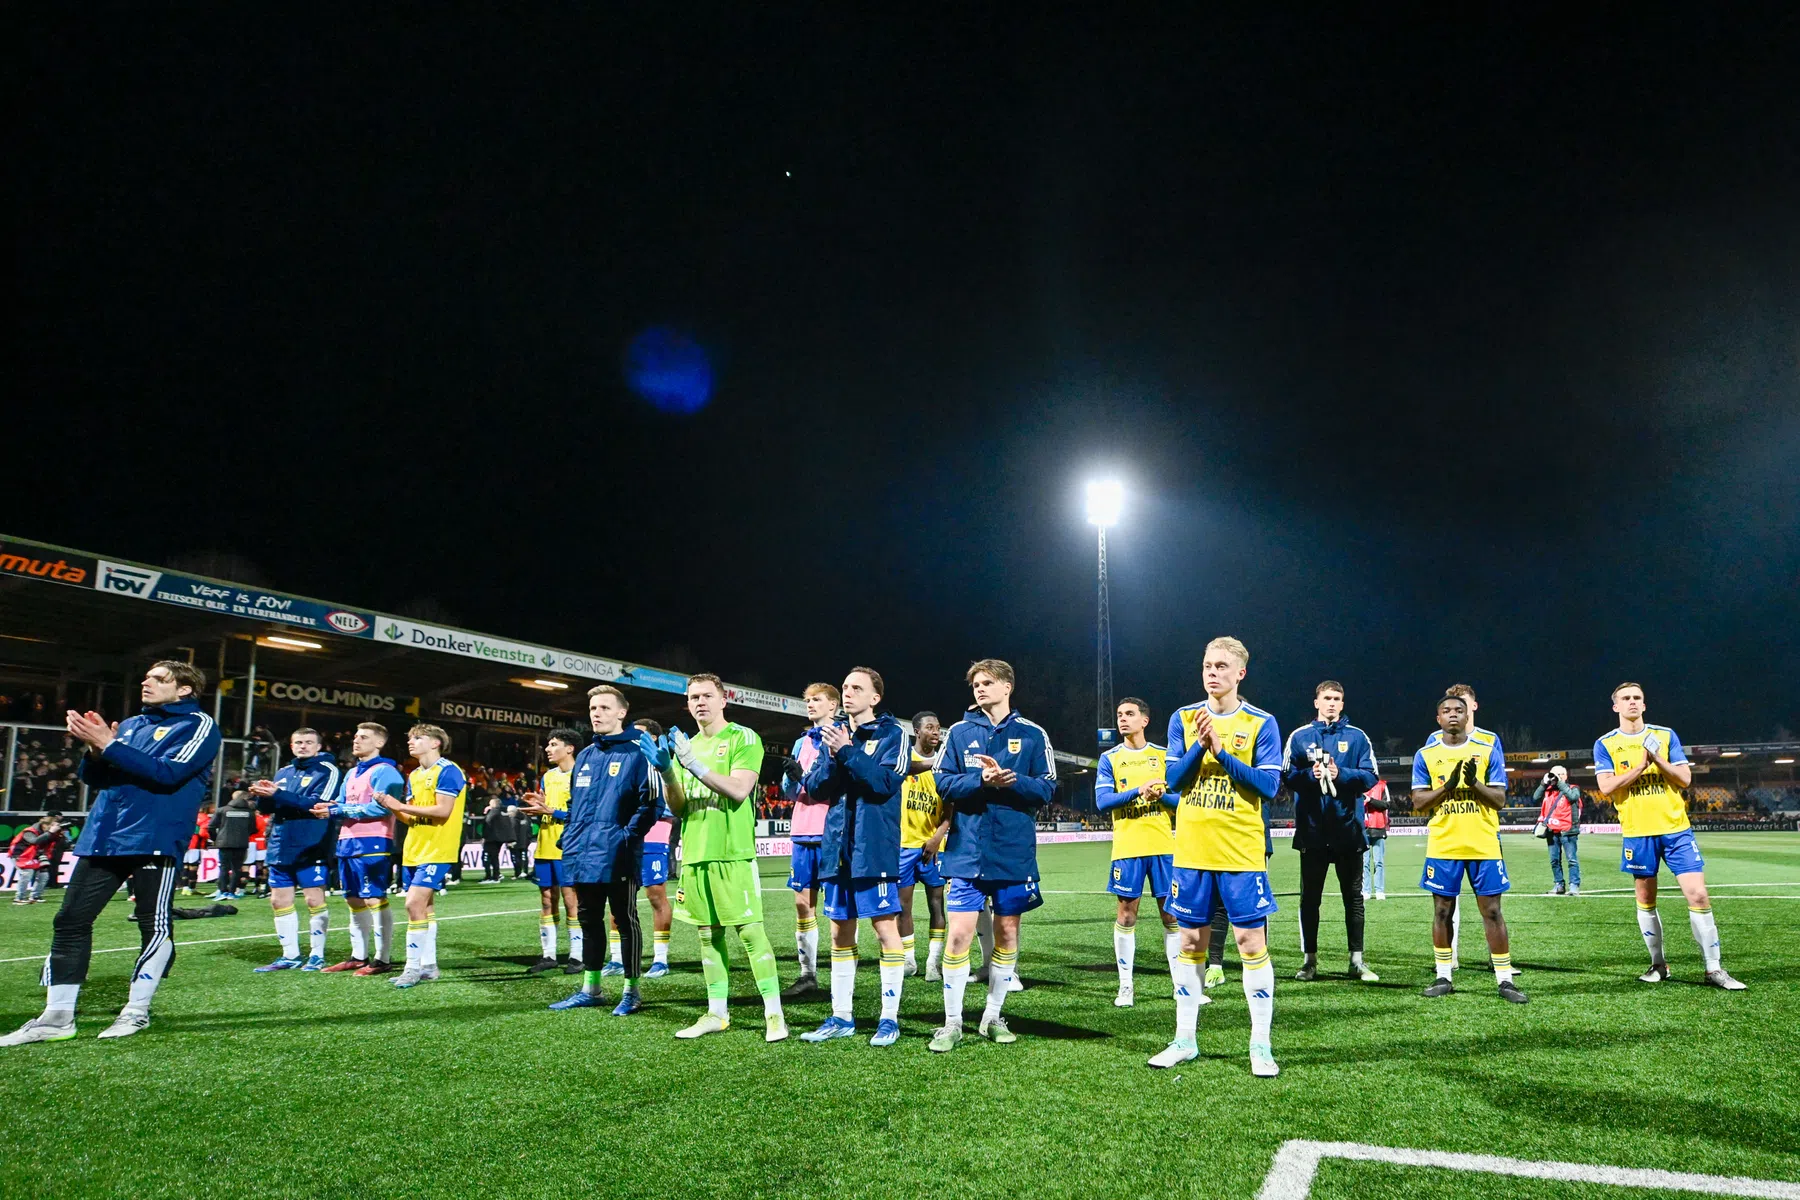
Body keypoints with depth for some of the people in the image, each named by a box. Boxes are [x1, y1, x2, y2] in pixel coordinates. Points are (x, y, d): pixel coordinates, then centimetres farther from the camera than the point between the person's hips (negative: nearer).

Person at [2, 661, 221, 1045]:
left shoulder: (198, 725, -1)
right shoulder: (130, 725, 19)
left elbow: (168, 773, -16)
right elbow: (94, 778, 16)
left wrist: (108, 745, -16)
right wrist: (94, 748, -5)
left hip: (154, 839, -7)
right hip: (102, 836, 7)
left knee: (154, 925, -1)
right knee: (70, 920, 4)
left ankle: (137, 1011, 13)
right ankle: (57, 1017, 11)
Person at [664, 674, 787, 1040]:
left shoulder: (743, 738, -3)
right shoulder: (686, 747, 16)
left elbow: (740, 790, -16)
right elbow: (677, 807, 12)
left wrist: (695, 765, -21)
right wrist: (668, 772, -6)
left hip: (733, 852, -6)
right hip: (695, 854, 6)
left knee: (751, 931, -7)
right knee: (708, 934, 10)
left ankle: (774, 1014, -1)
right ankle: (716, 1013, 19)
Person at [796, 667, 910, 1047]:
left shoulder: (893, 734, -3)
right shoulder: (833, 733, 12)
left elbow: (886, 781, -18)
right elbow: (814, 787, 6)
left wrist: (847, 752, -21)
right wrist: (831, 758, -12)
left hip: (876, 849, -5)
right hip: (837, 845, 6)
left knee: (886, 929, -1)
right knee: (840, 933, 11)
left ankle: (889, 1018, 10)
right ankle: (841, 1017, 22)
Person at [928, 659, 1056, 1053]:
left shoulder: (1033, 734, 2)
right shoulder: (959, 732, 5)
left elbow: (1046, 789, -2)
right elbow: (943, 783, -2)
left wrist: (1010, 780, -19)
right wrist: (981, 780, -19)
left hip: (1014, 853, 1)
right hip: (967, 852, 0)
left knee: (1007, 933, 9)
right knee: (958, 934, -6)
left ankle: (993, 1017, 25)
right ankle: (952, 1023, 7)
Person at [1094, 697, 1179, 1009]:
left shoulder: (1164, 755, 8)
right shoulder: (1109, 758, 5)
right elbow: (1102, 801, -6)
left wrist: (1162, 794, -14)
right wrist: (1138, 791, -19)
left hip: (1164, 846, 1)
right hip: (1127, 847, -1)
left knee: (1171, 914, 4)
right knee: (1126, 913, 3)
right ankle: (1126, 986, 12)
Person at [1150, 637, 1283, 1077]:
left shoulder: (1261, 723, -1)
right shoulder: (1183, 719, 6)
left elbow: (1269, 786, -9)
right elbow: (1173, 780, 0)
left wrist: (1221, 750, -16)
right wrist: (1200, 745, -15)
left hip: (1242, 853, -2)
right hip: (1191, 851, 3)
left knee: (1252, 943, -1)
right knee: (1190, 942, 10)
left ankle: (1261, 1045, 11)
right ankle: (1185, 1040, 20)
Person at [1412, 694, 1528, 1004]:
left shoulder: (1488, 751, 4)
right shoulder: (1425, 755, 5)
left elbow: (1500, 800, 1)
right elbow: (1418, 803, 0)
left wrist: (1475, 784, -17)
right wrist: (1447, 786, -15)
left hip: (1484, 846, 0)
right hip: (1442, 847, 1)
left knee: (1492, 911, 1)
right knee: (1442, 911, 6)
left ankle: (1505, 980, 9)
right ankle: (1443, 977, 15)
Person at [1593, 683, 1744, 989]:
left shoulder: (1666, 735, 6)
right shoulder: (1605, 744, 2)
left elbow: (1685, 779, 0)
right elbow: (1606, 787, -9)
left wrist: (1659, 759, -15)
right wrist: (1641, 765, -16)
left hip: (1676, 828, 1)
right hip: (1637, 832, 0)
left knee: (1699, 896, -5)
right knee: (1645, 901, 8)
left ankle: (1714, 968, 5)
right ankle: (1658, 964, 22)